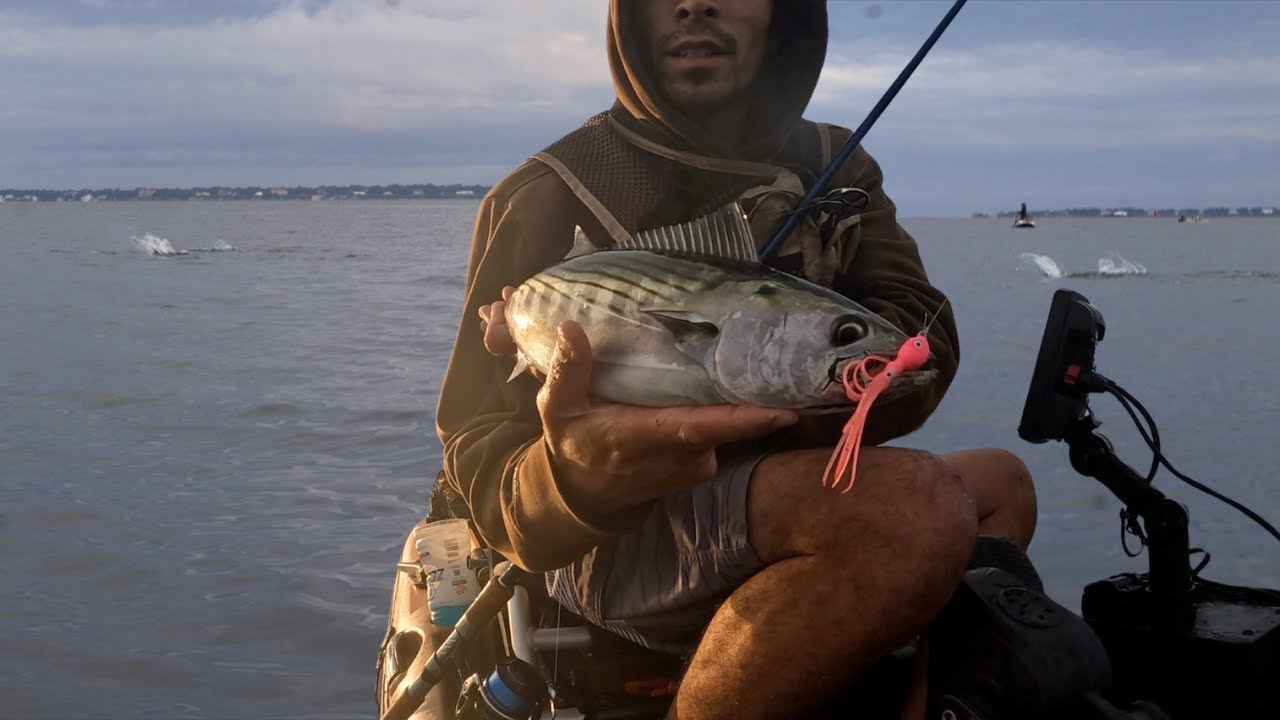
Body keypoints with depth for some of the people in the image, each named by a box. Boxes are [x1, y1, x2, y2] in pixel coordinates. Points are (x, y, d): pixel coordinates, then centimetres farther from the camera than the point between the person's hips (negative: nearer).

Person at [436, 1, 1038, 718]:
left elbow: (922, 346, -15)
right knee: (917, 506, -30)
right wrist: (579, 479, -44)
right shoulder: (549, 198, -12)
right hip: (616, 545, -7)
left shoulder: (834, 167, 4)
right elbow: (482, 463, -18)